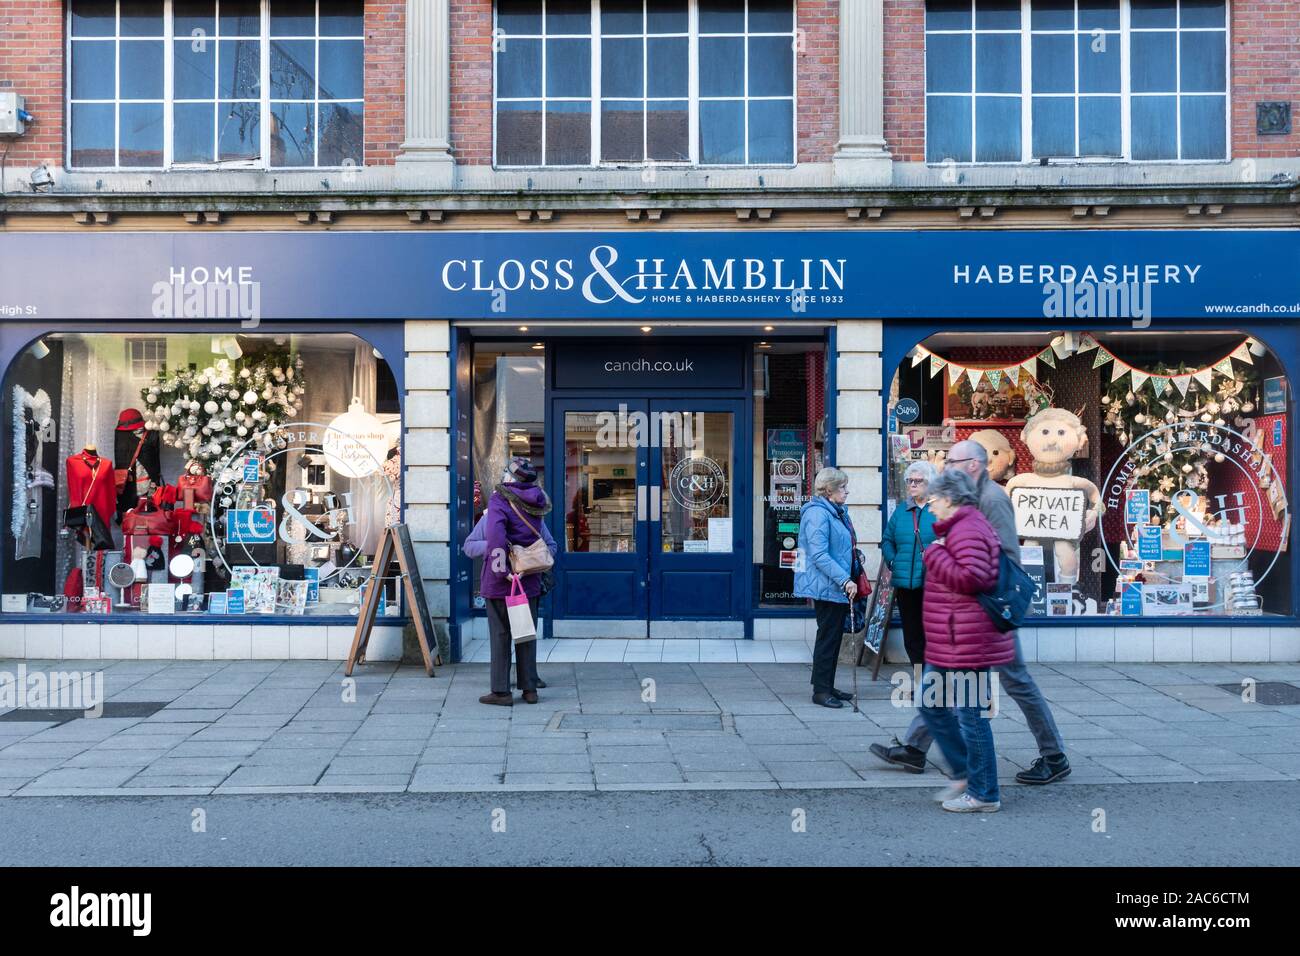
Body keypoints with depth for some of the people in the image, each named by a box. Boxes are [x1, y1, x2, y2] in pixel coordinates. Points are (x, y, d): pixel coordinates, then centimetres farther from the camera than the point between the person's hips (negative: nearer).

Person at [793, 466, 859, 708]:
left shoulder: (837, 512, 15)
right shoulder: (818, 513, -17)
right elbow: (819, 555, -23)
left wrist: (855, 553, 13)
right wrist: (844, 580, -25)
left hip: (838, 588, 10)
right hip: (826, 587, -10)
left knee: (835, 636, 14)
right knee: (827, 636, -4)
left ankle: (827, 686, 23)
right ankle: (820, 690, 4)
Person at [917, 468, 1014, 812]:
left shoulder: (968, 530, -17)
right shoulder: (961, 528, 18)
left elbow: (972, 578, -29)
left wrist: (936, 554, -19)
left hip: (967, 643, -11)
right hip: (951, 645, 11)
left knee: (970, 715, -1)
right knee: (931, 704, 17)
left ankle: (983, 794, 11)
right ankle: (965, 773, 26)